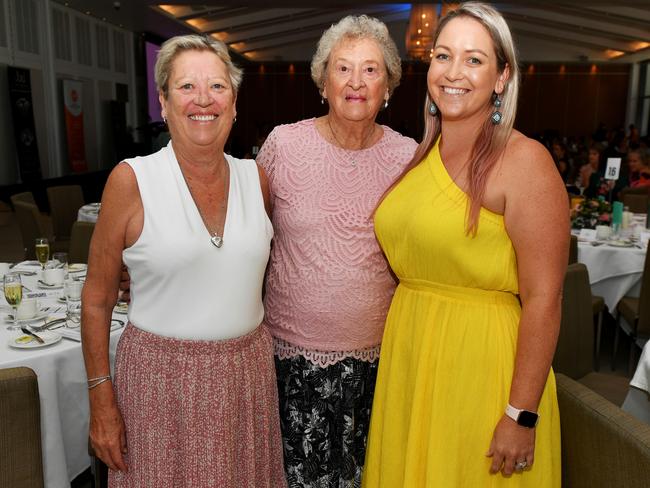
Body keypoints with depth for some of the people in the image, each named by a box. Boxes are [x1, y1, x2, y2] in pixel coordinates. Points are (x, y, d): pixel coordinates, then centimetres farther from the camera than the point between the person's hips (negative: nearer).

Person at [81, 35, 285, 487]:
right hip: (160, 377, -3)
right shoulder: (131, 179, -10)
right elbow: (97, 300, -4)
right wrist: (102, 401, -5)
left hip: (248, 372, 4)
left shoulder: (257, 178, 0)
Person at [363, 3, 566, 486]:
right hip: (407, 356, 6)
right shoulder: (420, 157, 7)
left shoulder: (525, 161, -13)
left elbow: (543, 300, -16)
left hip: (481, 361, -6)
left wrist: (522, 415, -17)